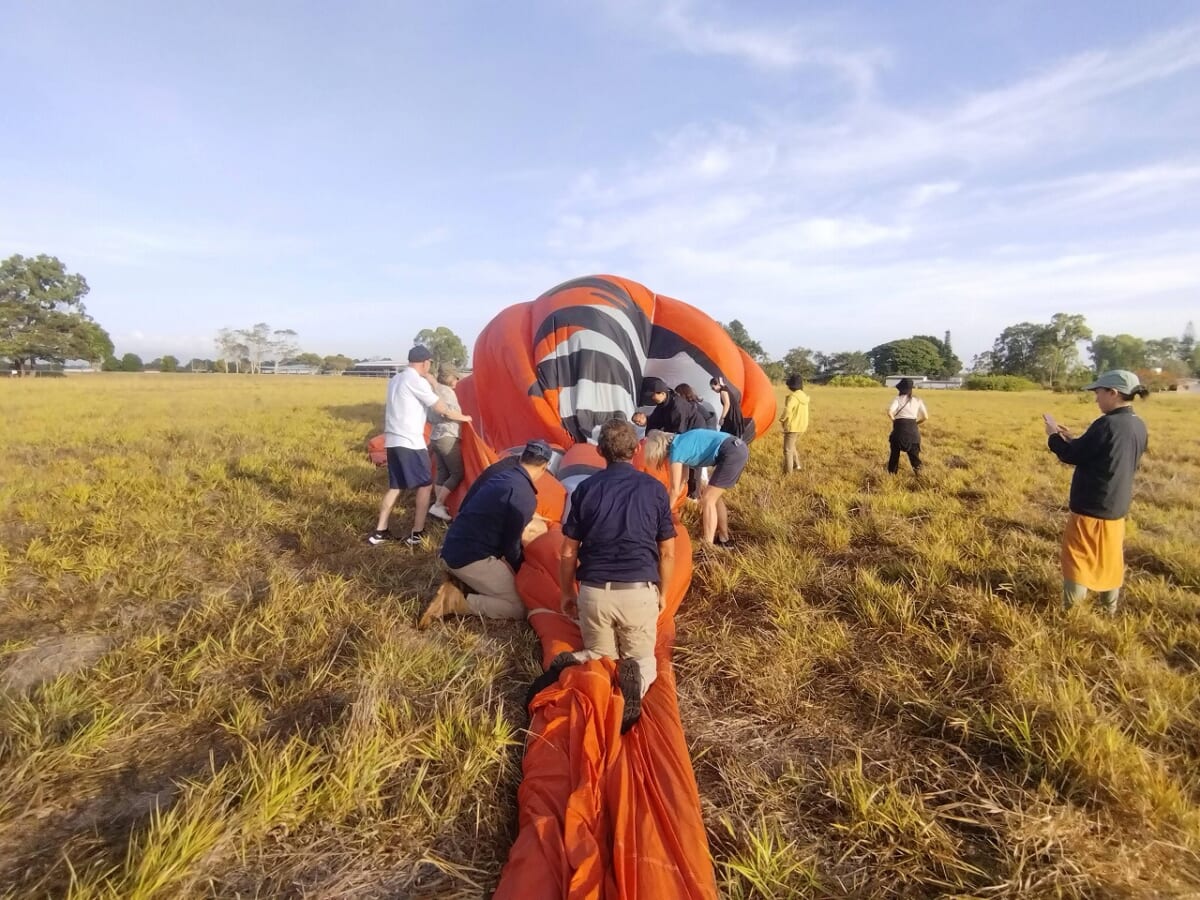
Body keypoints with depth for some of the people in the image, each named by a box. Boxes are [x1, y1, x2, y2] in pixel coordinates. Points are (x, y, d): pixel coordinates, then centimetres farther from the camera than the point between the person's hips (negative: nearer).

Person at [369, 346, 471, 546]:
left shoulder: (396, 379, 16)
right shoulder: (417, 381, -11)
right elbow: (440, 408, -7)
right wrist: (461, 417, 6)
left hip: (393, 441, 9)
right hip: (410, 443, -9)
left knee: (395, 486, 14)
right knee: (425, 485, 2)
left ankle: (380, 531, 15)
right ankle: (416, 534, 3)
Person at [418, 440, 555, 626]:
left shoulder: (503, 475, 8)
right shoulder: (525, 496, -18)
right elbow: (510, 545, -10)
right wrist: (521, 570, 8)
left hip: (453, 550, 9)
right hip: (471, 559, -9)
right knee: (518, 608, -1)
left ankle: (459, 586, 9)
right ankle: (457, 602, -9)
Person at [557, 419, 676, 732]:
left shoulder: (586, 488, 2)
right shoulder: (654, 488, 1)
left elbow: (568, 552, 6)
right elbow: (667, 553, 6)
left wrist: (567, 594, 20)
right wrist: (661, 593, 21)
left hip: (593, 591, 1)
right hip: (639, 591, -1)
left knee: (599, 652, 25)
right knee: (643, 657, 22)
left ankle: (575, 666, -11)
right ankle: (636, 677, -15)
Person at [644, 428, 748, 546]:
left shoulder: (676, 450, -6)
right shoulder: (680, 443, 19)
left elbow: (675, 489, 1)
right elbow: (680, 484, 29)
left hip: (731, 453, -9)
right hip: (739, 448, 9)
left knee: (708, 500, -1)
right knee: (714, 497, 20)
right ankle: (723, 538, 31)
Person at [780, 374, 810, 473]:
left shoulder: (793, 397, -20)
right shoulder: (804, 396, 7)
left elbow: (787, 411, -29)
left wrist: (782, 420, -12)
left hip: (792, 426, -8)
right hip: (802, 426, 8)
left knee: (788, 450, 0)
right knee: (791, 446, 27)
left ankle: (788, 472, 1)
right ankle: (796, 465, 24)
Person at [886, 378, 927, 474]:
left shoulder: (898, 399, -3)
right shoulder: (918, 400, 6)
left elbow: (889, 413, -19)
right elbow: (926, 417, 1)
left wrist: (894, 420, -1)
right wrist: (916, 422, 16)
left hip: (899, 428, -2)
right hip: (913, 430, 2)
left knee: (895, 454, 11)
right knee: (914, 455, 12)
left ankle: (892, 474, 17)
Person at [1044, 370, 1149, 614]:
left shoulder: (1107, 425, -23)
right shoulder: (1138, 426, 4)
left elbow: (1073, 456, -15)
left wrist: (1054, 436, 0)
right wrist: (1073, 440, 12)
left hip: (1091, 508, -8)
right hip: (1116, 506, 8)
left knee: (1077, 559, 3)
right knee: (1110, 559, 20)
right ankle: (1109, 609, 33)